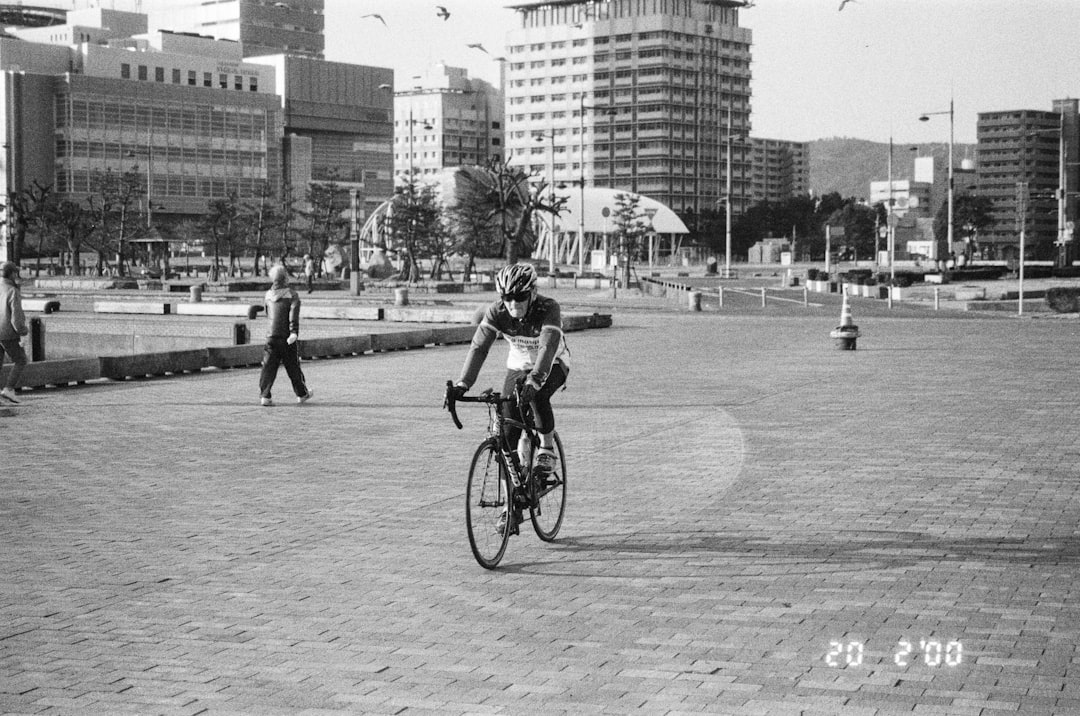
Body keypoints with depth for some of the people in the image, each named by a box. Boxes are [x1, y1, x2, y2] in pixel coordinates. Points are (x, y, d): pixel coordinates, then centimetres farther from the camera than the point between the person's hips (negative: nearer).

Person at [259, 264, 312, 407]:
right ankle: (301, 393, 23)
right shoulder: (292, 295, -7)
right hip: (286, 337, -3)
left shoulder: (268, 295, 8)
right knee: (293, 366, 9)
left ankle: (264, 395, -9)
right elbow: (294, 315, -19)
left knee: (268, 366, 2)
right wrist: (294, 332, -25)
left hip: (271, 336, 3)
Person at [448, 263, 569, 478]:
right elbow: (479, 347, -29)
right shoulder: (497, 312, -22)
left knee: (538, 396, -35)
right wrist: (463, 384, -42)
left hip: (552, 365, -3)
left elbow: (548, 347, -44)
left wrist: (534, 381, -60)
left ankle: (547, 451, -14)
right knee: (508, 431, -9)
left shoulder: (548, 308, -32)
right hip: (518, 365, 3)